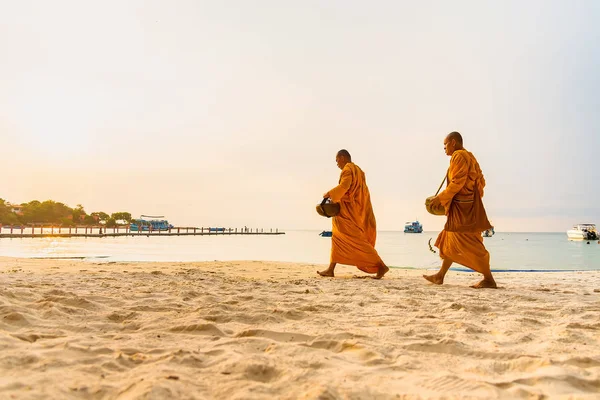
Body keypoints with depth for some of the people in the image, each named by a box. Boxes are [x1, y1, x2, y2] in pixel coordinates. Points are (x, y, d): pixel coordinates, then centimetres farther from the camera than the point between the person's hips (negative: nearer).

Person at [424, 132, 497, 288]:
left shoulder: (459, 156, -11)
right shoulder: (469, 156, 18)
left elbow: (457, 182, -19)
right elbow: (481, 181, 16)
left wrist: (441, 198, -14)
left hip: (462, 207, -11)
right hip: (465, 206, 11)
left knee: (470, 244, -8)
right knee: (450, 241, 13)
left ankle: (489, 279, -4)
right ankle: (440, 276, 19)